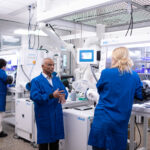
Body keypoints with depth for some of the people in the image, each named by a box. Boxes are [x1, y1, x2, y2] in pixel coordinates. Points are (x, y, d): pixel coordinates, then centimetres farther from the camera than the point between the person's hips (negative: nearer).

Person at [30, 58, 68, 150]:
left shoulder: (57, 79, 11)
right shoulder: (36, 81, -6)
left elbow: (64, 91, 7)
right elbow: (34, 96, -18)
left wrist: (63, 96, -17)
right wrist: (51, 96, -27)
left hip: (57, 114, 5)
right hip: (44, 115, -5)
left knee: (56, 139, 14)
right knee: (44, 140, 7)